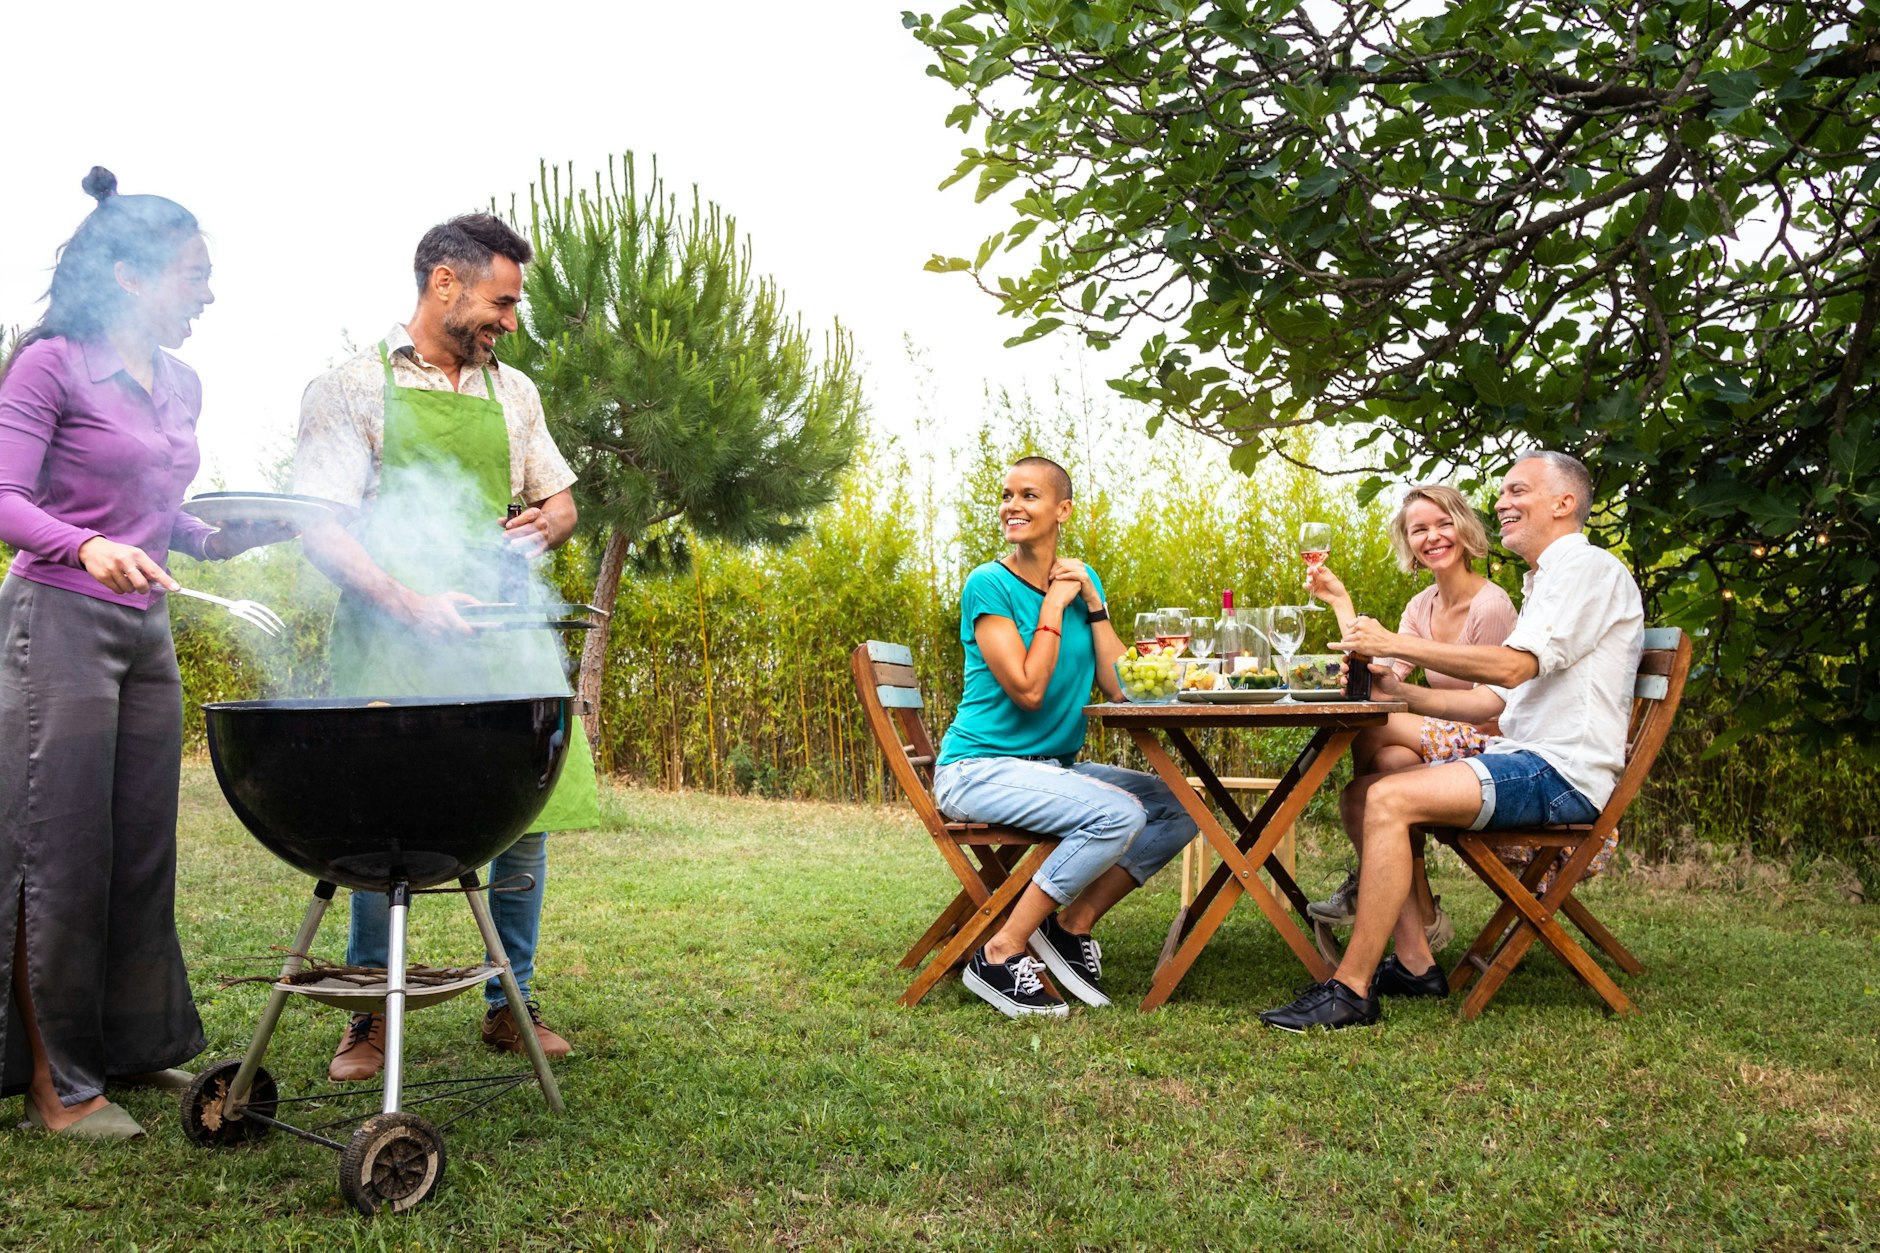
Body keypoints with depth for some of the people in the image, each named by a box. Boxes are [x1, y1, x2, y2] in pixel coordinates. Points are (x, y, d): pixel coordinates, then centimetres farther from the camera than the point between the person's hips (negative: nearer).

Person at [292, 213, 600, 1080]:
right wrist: (410, 602, -21)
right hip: (391, 645, -4)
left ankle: (509, 1007, 17)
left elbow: (562, 502, 23)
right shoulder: (353, 388, 1)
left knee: (526, 822, 2)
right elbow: (321, 531, -7)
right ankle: (371, 1016, 18)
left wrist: (542, 527, -1)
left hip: (500, 636, 4)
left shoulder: (512, 392, 16)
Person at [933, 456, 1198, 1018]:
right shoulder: (988, 583, -11)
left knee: (1181, 807, -5)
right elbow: (1028, 690, -20)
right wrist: (1054, 604, -14)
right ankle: (1000, 955, -18)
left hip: (1057, 765, 7)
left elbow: (1120, 687, -1)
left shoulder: (1082, 580, 8)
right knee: (1119, 814, -27)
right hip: (978, 769, -7)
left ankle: (1072, 925, -1)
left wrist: (1092, 602, -7)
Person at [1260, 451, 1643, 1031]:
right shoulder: (1548, 581, 26)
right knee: (1365, 790, 2)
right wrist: (1395, 690, 7)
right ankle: (1414, 964, -2)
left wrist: (1395, 643, -18)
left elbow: (1513, 665, -22)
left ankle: (1350, 989, -22)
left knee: (1390, 799, -25)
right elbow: (1493, 700, 19)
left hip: (1562, 773, -10)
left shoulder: (1589, 567, -6)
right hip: (1527, 758, 10)